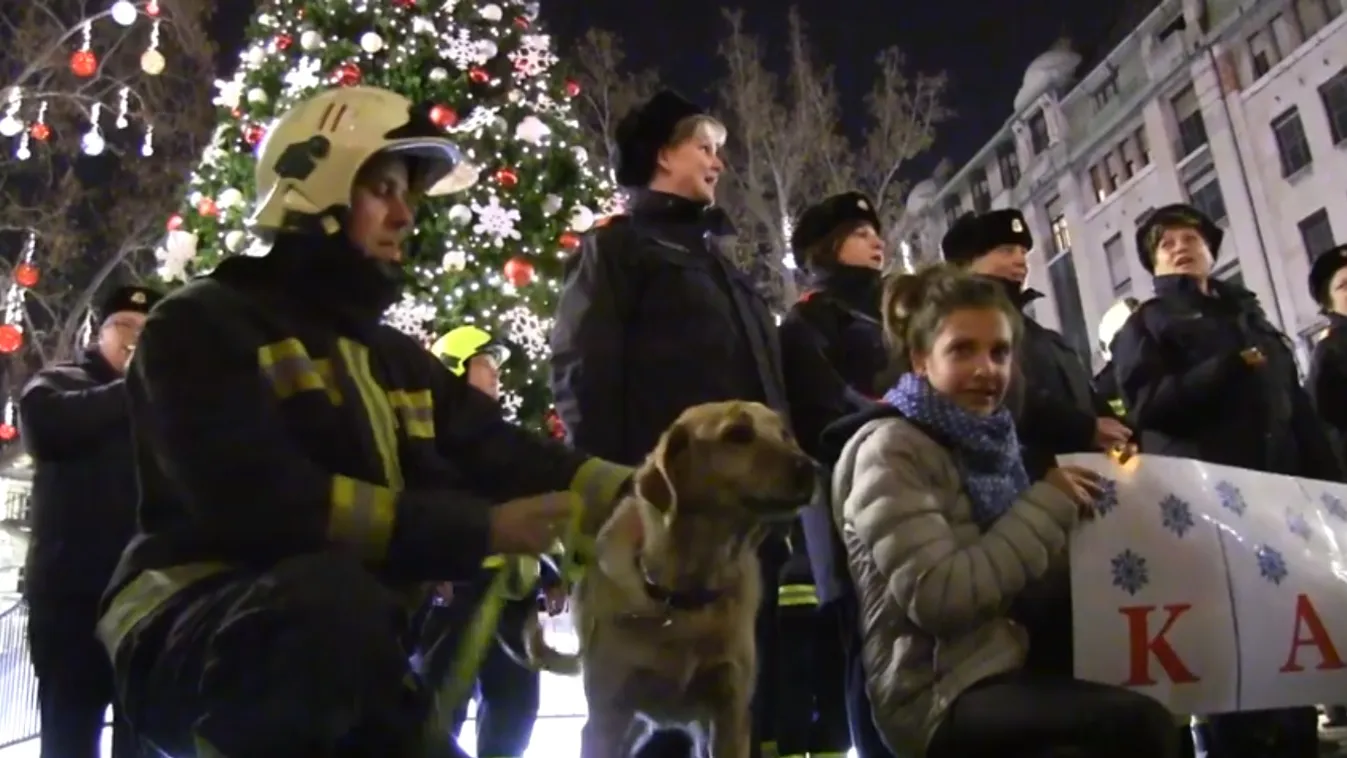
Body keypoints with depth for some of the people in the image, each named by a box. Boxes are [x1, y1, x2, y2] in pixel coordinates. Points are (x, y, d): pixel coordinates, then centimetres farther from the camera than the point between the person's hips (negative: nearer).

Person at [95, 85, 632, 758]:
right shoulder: (203, 325, -6)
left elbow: (511, 458, 3)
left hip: (347, 655, 8)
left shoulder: (398, 359, 16)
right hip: (194, 637, -7)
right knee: (335, 597, -37)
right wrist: (479, 528, -26)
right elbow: (257, 499, -23)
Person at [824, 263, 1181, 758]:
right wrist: (1047, 505, -14)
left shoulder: (985, 441, 15)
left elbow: (1022, 584, 15)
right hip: (942, 695, -8)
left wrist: (1070, 517, 1)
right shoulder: (888, 449, -10)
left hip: (1007, 668, 8)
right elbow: (937, 600, -21)